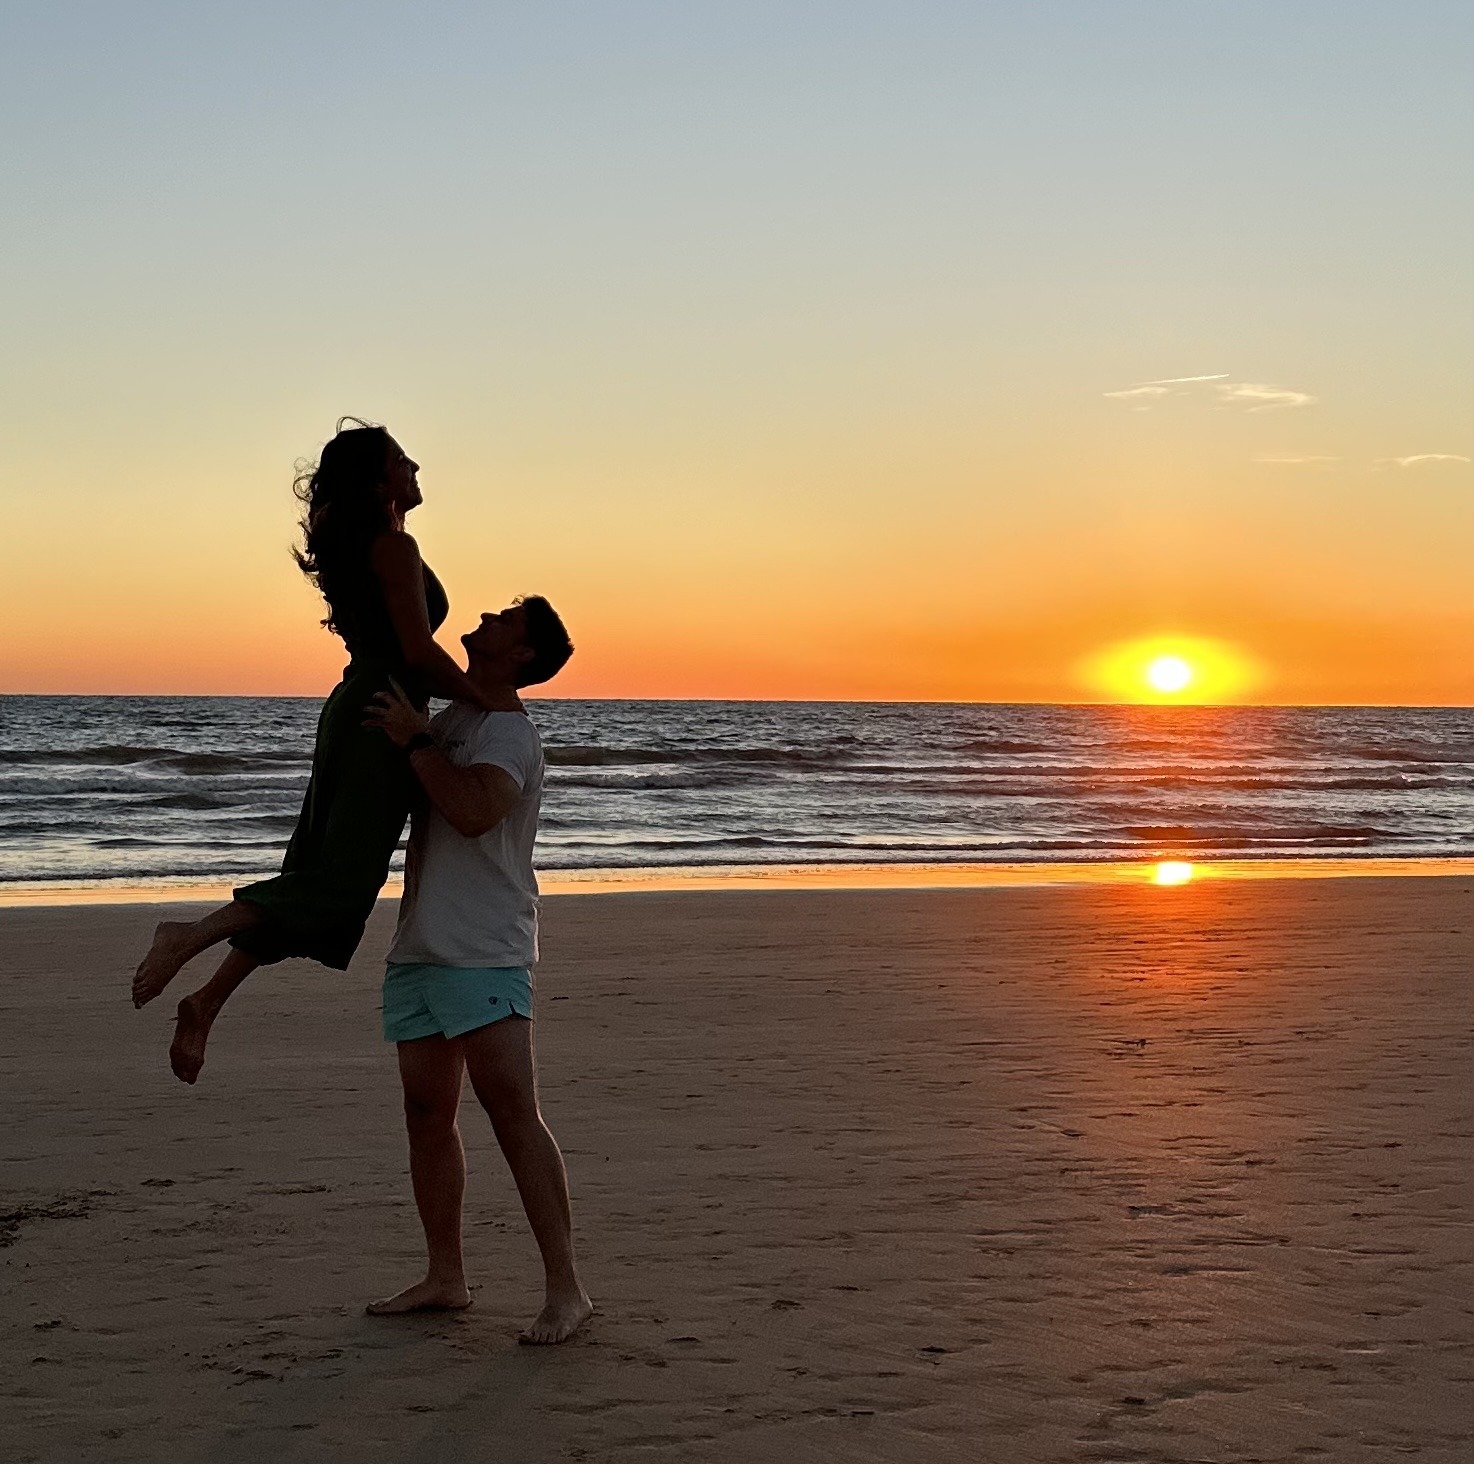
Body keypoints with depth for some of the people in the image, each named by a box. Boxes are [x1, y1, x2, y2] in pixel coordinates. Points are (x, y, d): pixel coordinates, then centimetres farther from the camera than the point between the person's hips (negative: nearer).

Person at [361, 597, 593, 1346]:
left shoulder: (508, 731, -10)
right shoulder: (452, 719, 18)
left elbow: (473, 809, -29)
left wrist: (413, 739, -20)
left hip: (484, 954, -9)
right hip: (420, 948, 9)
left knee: (512, 1111, -13)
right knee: (427, 1113, 11)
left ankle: (565, 1290, -10)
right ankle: (444, 1277, 21)